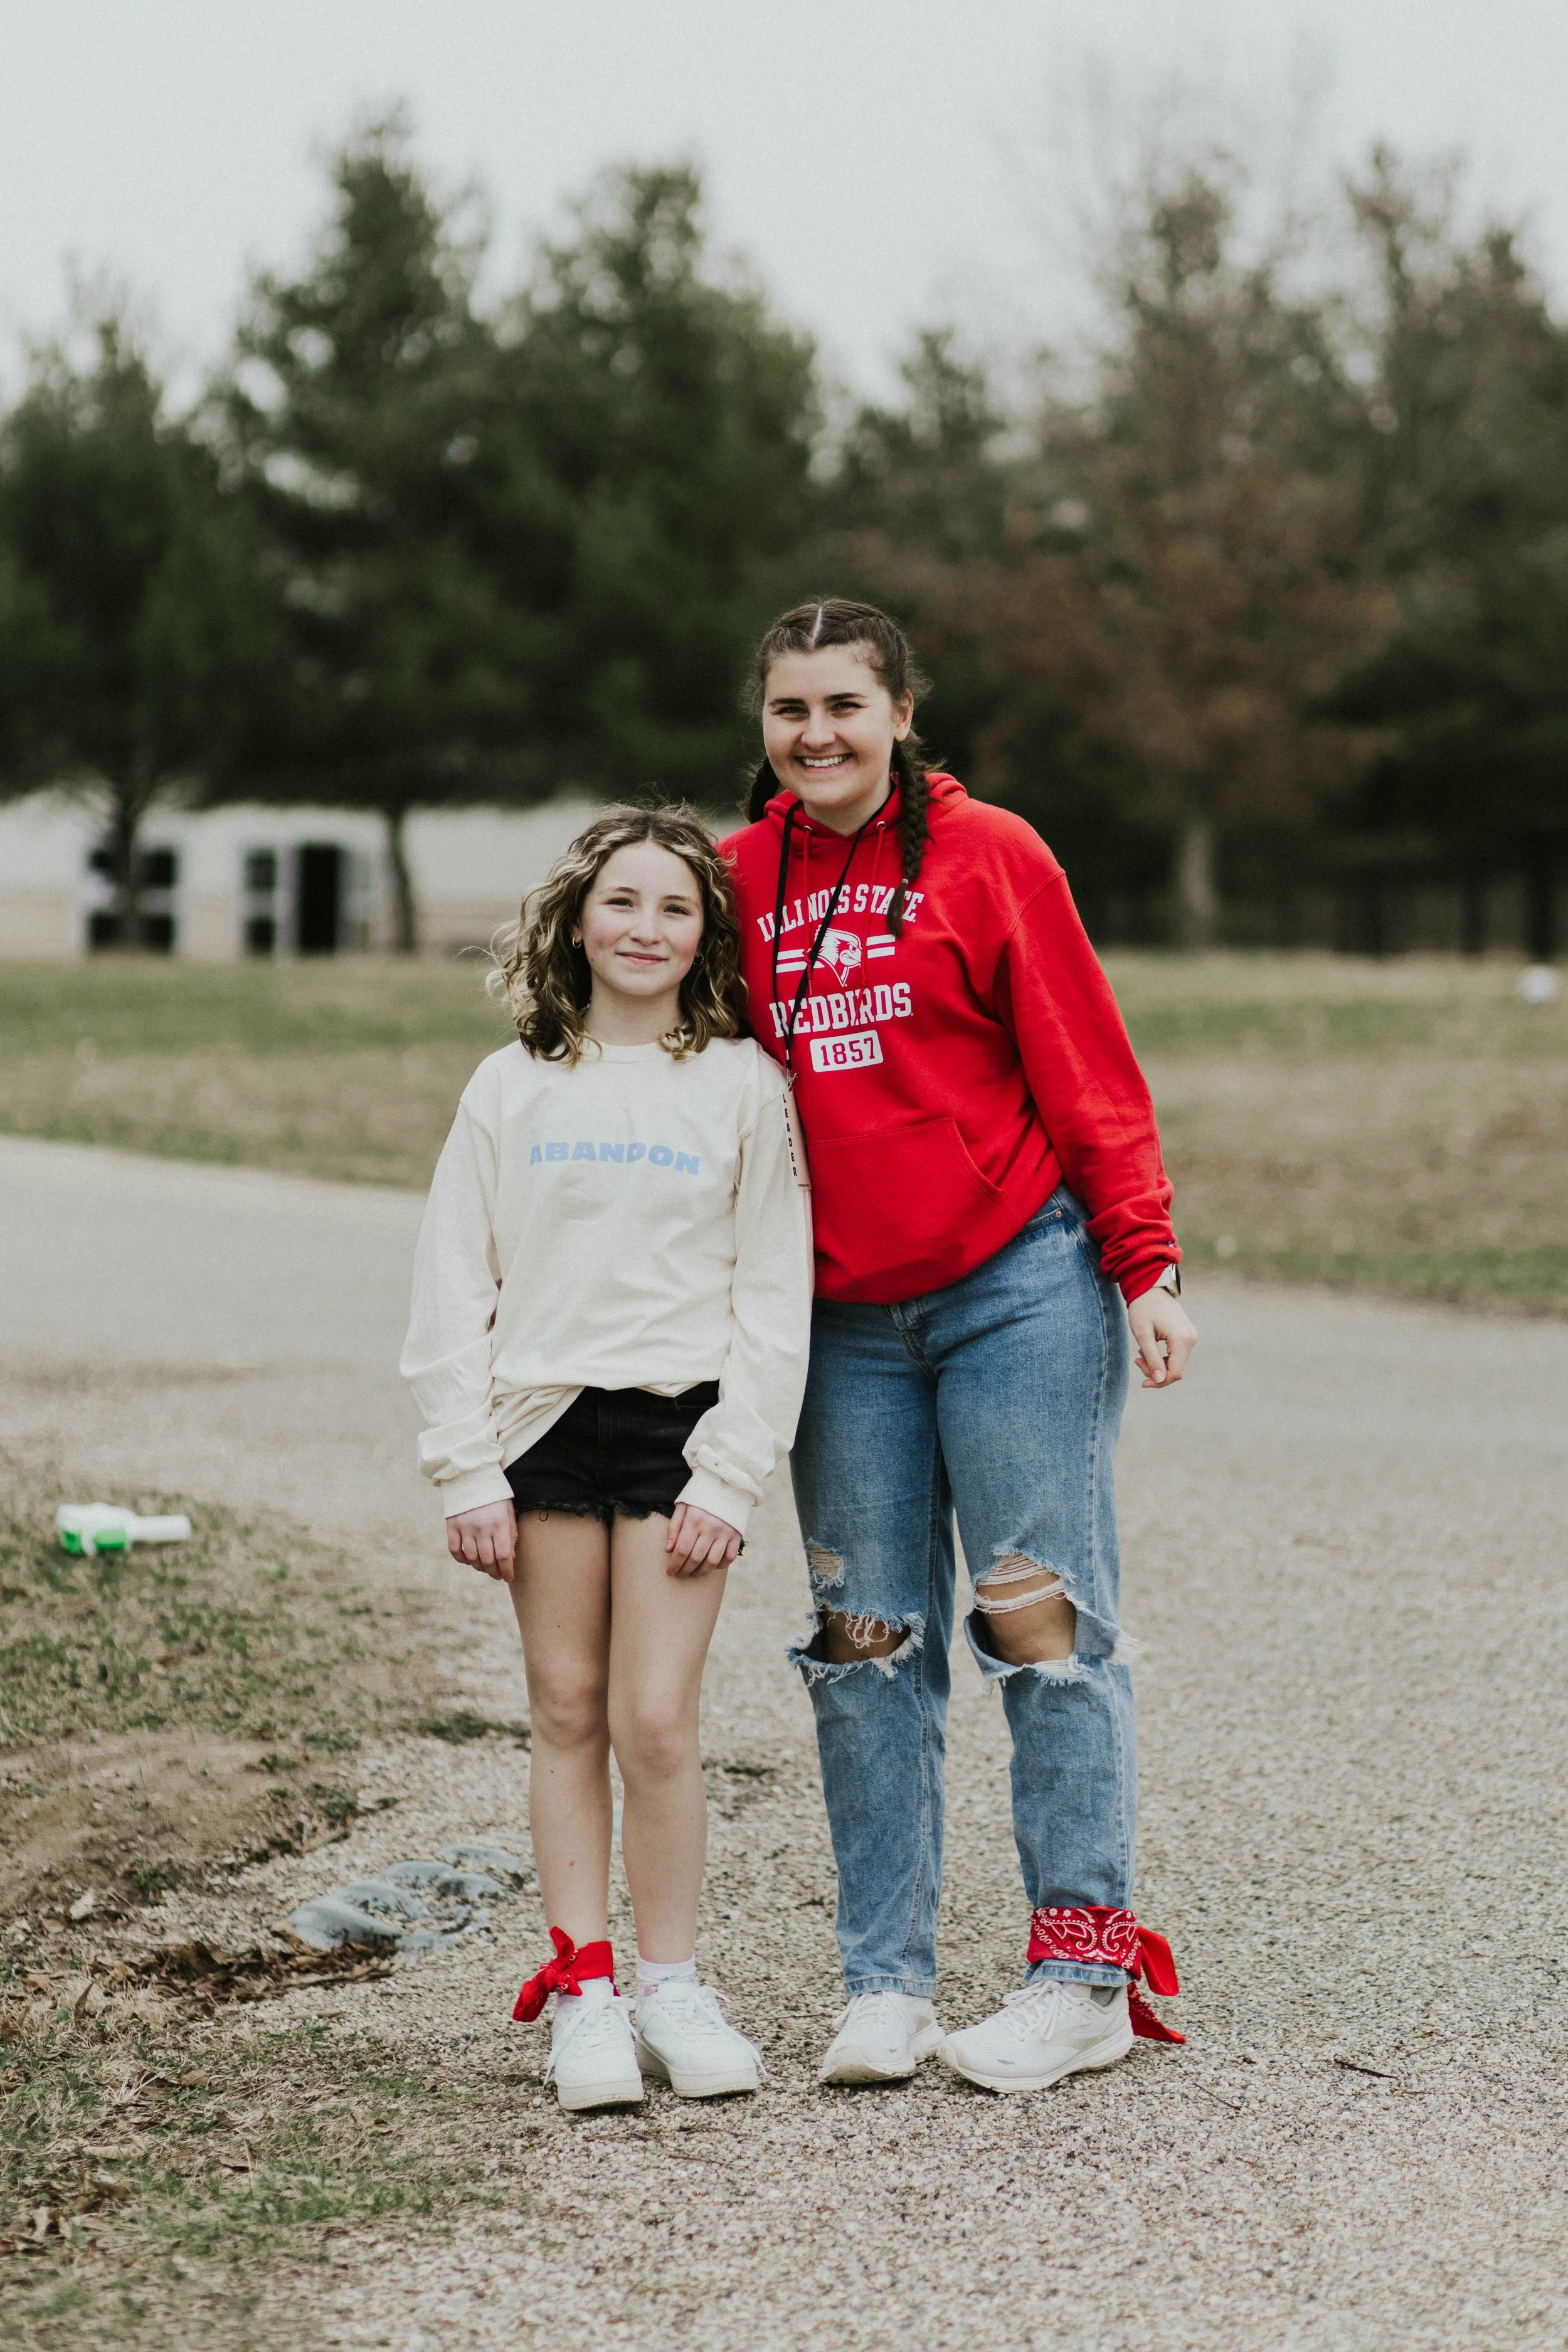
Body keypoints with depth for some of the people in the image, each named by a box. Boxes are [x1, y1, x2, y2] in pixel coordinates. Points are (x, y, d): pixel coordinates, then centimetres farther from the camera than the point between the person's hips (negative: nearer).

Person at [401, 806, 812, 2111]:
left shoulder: (744, 1087, 2)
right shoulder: (512, 1088, 7)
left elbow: (776, 1299, 0)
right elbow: (452, 1290, 6)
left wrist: (726, 1477, -7)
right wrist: (468, 1474, -1)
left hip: (681, 1425, -2)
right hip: (544, 1422, 2)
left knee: (655, 1721, -6)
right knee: (568, 1716, 5)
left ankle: (673, 1984, 9)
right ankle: (584, 1987, 12)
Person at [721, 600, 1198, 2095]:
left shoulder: (987, 856, -3)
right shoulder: (740, 881, 8)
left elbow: (1088, 1074, -3)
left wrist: (1143, 1270, -9)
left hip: (1018, 1286, -4)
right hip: (841, 1323, 4)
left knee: (1046, 1624, -3)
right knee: (869, 1643, 4)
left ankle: (1084, 1973, 3)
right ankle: (884, 1986, 9)